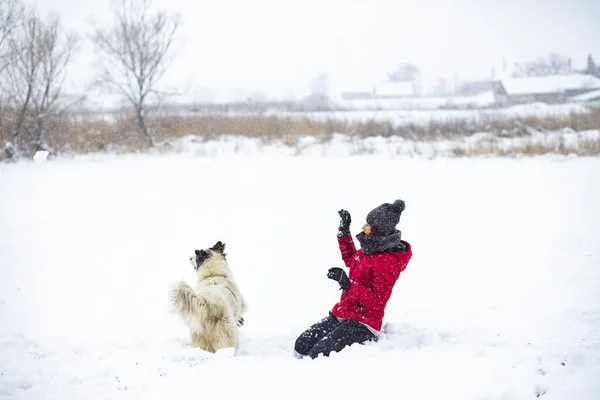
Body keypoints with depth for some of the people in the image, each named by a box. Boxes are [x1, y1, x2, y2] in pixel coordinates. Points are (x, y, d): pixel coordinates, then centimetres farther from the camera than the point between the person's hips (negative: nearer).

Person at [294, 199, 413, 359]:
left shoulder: (387, 262, -22)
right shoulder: (370, 248, 5)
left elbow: (378, 302, -25)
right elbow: (350, 260, 28)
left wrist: (348, 285, -33)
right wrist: (344, 232, 18)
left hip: (363, 323, -9)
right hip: (342, 314, 9)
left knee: (317, 354, -19)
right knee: (301, 345, 0)